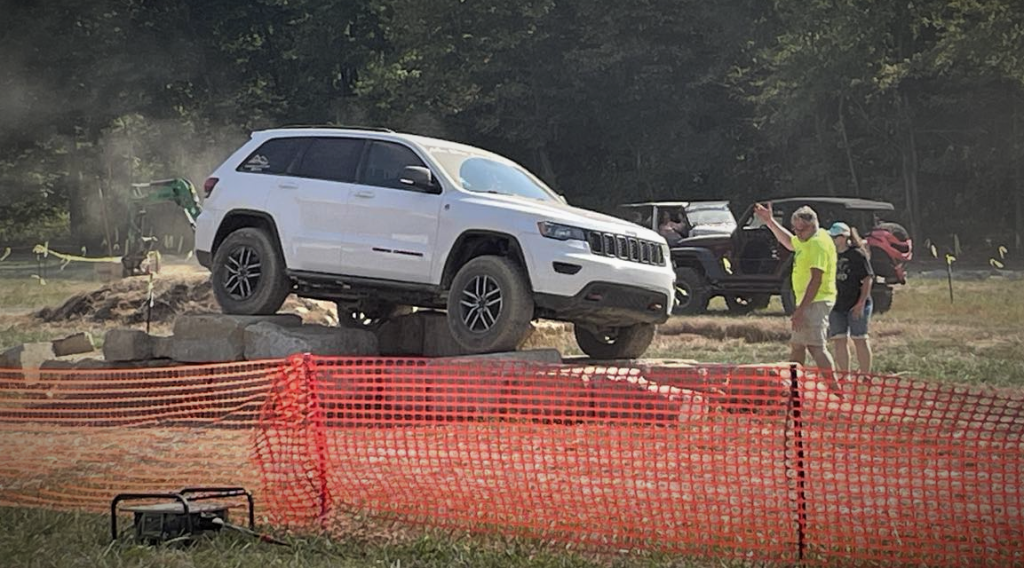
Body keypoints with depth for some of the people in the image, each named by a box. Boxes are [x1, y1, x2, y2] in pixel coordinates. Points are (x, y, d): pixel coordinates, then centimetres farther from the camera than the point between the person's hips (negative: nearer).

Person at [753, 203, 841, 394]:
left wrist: (801, 309, -26)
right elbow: (789, 242, 39)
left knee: (816, 346, -18)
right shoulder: (807, 240, 15)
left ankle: (835, 390, -22)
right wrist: (770, 221, 33)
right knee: (797, 345, 15)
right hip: (809, 302, 11)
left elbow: (816, 280, -23)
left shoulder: (819, 243, -16)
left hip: (816, 302, -11)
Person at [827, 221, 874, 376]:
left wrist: (861, 302, -17)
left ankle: (865, 376, 7)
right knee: (839, 341, 4)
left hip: (856, 305, -6)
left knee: (859, 340, 0)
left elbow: (867, 279, -10)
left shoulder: (857, 254, -7)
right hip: (836, 305, 6)